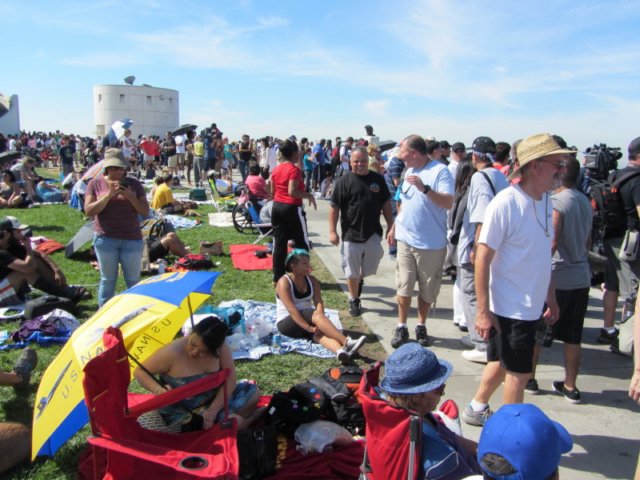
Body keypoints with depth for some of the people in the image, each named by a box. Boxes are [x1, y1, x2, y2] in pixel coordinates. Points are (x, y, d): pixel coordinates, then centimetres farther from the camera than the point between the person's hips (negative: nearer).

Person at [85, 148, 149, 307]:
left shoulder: (133, 184, 4)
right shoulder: (95, 183, 2)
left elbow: (145, 211, 0)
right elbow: (89, 211, -8)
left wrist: (131, 197, -16)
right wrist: (109, 195, -18)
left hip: (132, 239, 1)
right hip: (105, 239, -1)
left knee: (133, 280, 8)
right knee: (107, 280, 7)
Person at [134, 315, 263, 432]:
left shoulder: (220, 348, -18)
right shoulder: (172, 353, -30)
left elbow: (230, 378, -12)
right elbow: (139, 372, -18)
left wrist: (213, 409, -23)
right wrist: (158, 389, -36)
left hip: (212, 400, 5)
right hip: (182, 414, -5)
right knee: (234, 422, -21)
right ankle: (254, 416, 8)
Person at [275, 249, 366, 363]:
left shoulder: (312, 280, 6)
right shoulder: (284, 282, -12)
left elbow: (319, 302, -7)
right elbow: (292, 310, -23)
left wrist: (319, 322, -26)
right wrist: (309, 328, -31)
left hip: (307, 319, 5)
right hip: (287, 323, -5)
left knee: (320, 331, -31)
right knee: (316, 315, -33)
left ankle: (341, 351, -62)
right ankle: (346, 342, -47)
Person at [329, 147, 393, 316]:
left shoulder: (378, 179, 3)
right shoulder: (344, 181, -7)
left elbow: (386, 203, 11)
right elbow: (334, 207, -6)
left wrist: (390, 225, 7)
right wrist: (332, 231, -9)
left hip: (373, 233, 3)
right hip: (351, 234, -3)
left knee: (370, 267, 9)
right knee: (352, 271, 5)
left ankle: (360, 279, 42)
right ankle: (354, 300, 24)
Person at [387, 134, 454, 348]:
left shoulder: (440, 171, -13)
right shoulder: (409, 171, 11)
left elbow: (448, 203, -23)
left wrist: (425, 188, -34)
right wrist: (394, 227, 19)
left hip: (431, 244, -5)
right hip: (405, 240, 5)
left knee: (427, 290, 9)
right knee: (403, 286, 6)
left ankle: (421, 326, 26)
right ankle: (401, 327, 17)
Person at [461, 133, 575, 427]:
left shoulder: (545, 202, 6)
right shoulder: (506, 203, -20)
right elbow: (482, 258, -19)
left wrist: (551, 299, 17)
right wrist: (482, 311, -20)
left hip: (531, 308, 8)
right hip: (508, 308, -8)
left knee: (502, 363, 21)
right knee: (519, 373, 5)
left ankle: (476, 409, 41)